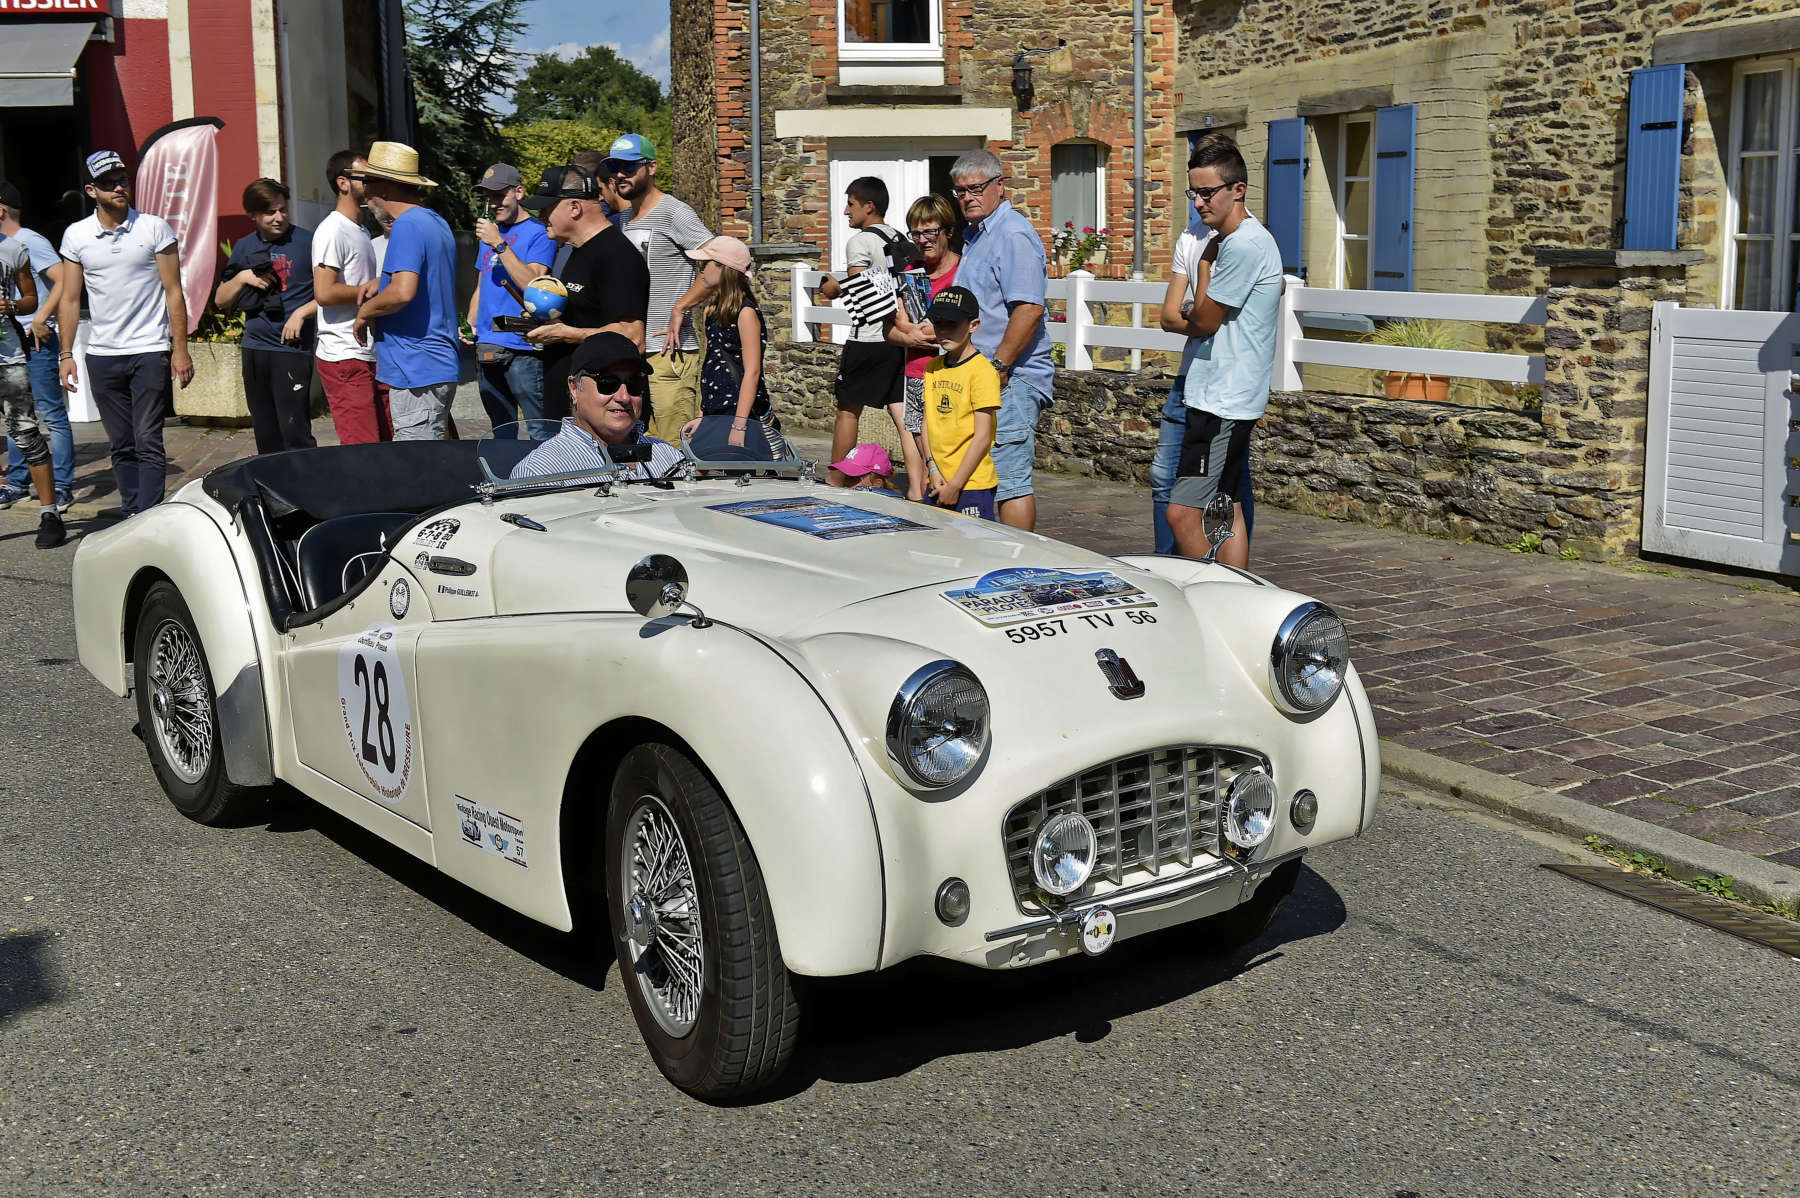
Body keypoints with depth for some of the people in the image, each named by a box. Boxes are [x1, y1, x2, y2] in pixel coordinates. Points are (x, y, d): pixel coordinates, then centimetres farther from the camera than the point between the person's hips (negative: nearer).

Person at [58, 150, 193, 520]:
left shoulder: (154, 228, 0)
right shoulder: (76, 235, 7)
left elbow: (174, 292, 0)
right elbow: (69, 299, 10)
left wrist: (180, 349, -6)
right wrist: (66, 354, 4)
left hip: (149, 351, -3)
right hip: (101, 355, 3)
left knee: (148, 442, -8)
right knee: (121, 445, 8)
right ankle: (131, 509, 15)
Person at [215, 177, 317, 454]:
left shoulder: (306, 242, -3)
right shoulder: (245, 247, 13)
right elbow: (220, 300, 15)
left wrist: (302, 312, -16)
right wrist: (242, 278, -2)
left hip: (292, 348, -6)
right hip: (254, 348, 6)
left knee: (295, 434, -13)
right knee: (266, 437, 10)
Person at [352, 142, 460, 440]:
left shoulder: (407, 226, -15)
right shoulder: (437, 222, 17)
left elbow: (403, 292, -27)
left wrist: (365, 311, -10)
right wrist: (382, 284, 20)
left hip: (417, 371, -10)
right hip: (440, 367, 10)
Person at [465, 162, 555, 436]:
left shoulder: (538, 233, -5)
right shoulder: (489, 231, 19)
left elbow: (532, 284, -18)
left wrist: (499, 244, -19)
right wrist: (469, 327, 10)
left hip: (522, 349, -8)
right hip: (486, 350, 8)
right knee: (501, 435, 12)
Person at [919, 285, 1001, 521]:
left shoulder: (982, 371, -11)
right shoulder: (932, 368, 12)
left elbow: (982, 437, -13)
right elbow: (927, 421, 14)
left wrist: (955, 485, -12)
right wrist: (933, 469, 0)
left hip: (973, 484, -7)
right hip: (937, 483, 7)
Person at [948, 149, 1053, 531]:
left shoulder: (1013, 235, -12)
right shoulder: (973, 234, 19)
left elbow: (1029, 308, -22)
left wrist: (999, 366, -21)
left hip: (1011, 380, -10)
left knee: (1010, 479, -9)